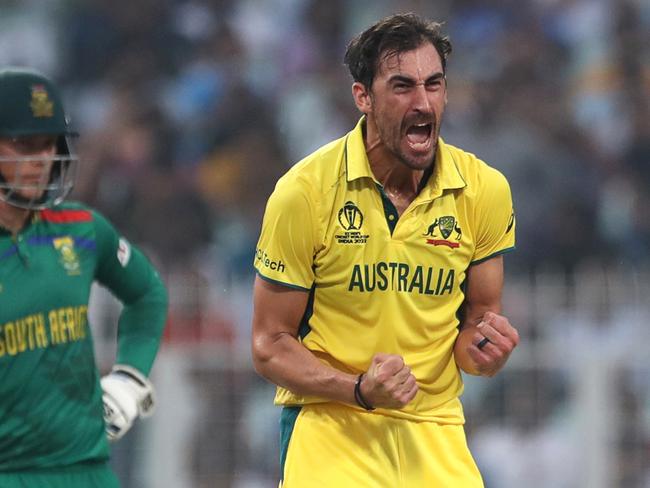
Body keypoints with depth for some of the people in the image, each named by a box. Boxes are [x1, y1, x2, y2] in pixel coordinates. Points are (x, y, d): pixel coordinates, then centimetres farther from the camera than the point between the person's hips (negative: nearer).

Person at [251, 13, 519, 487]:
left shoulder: (485, 189, -1)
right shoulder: (304, 191, -10)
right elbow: (270, 345, -5)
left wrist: (481, 348, -13)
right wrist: (361, 390, -21)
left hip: (435, 431, 3)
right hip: (328, 426, -3)